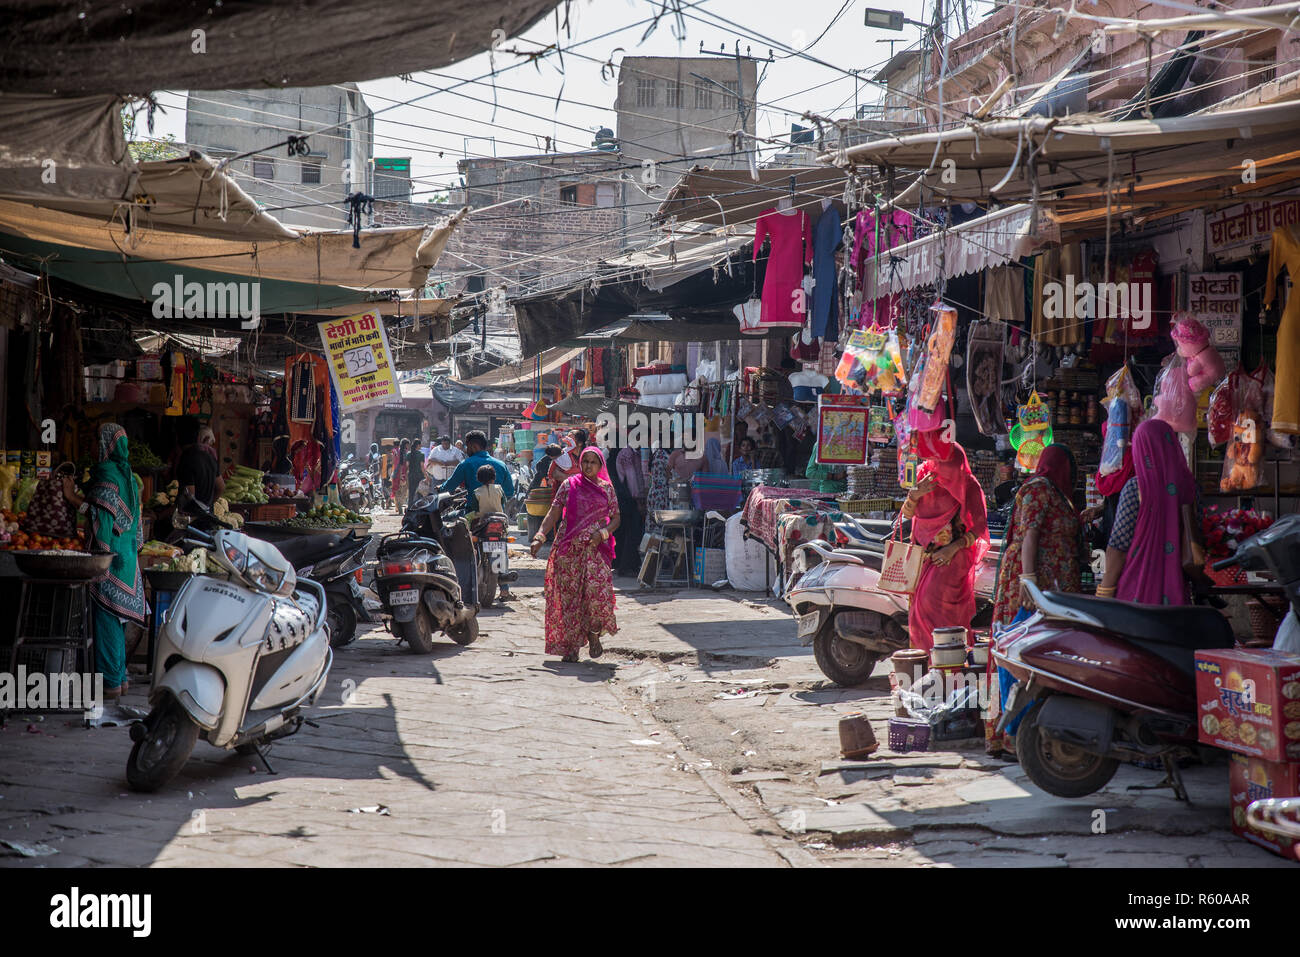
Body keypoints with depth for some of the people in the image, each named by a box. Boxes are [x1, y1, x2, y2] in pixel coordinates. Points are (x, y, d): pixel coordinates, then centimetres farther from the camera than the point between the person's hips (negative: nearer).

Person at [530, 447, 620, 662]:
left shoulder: (607, 489, 11)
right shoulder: (569, 485, 8)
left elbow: (615, 519, 13)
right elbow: (553, 514, 4)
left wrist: (603, 532, -7)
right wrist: (540, 537, -9)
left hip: (596, 548, 0)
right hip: (568, 548, 0)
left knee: (598, 589, -18)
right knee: (568, 595, -3)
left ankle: (594, 635, 6)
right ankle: (571, 647, 4)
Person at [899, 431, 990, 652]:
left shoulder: (967, 485, -6)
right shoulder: (926, 475, 7)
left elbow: (979, 527, -6)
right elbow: (907, 513, 7)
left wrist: (954, 548, -17)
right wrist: (915, 494, -14)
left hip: (953, 557, -5)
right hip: (925, 554, 5)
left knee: (934, 602, -20)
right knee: (918, 607, -2)